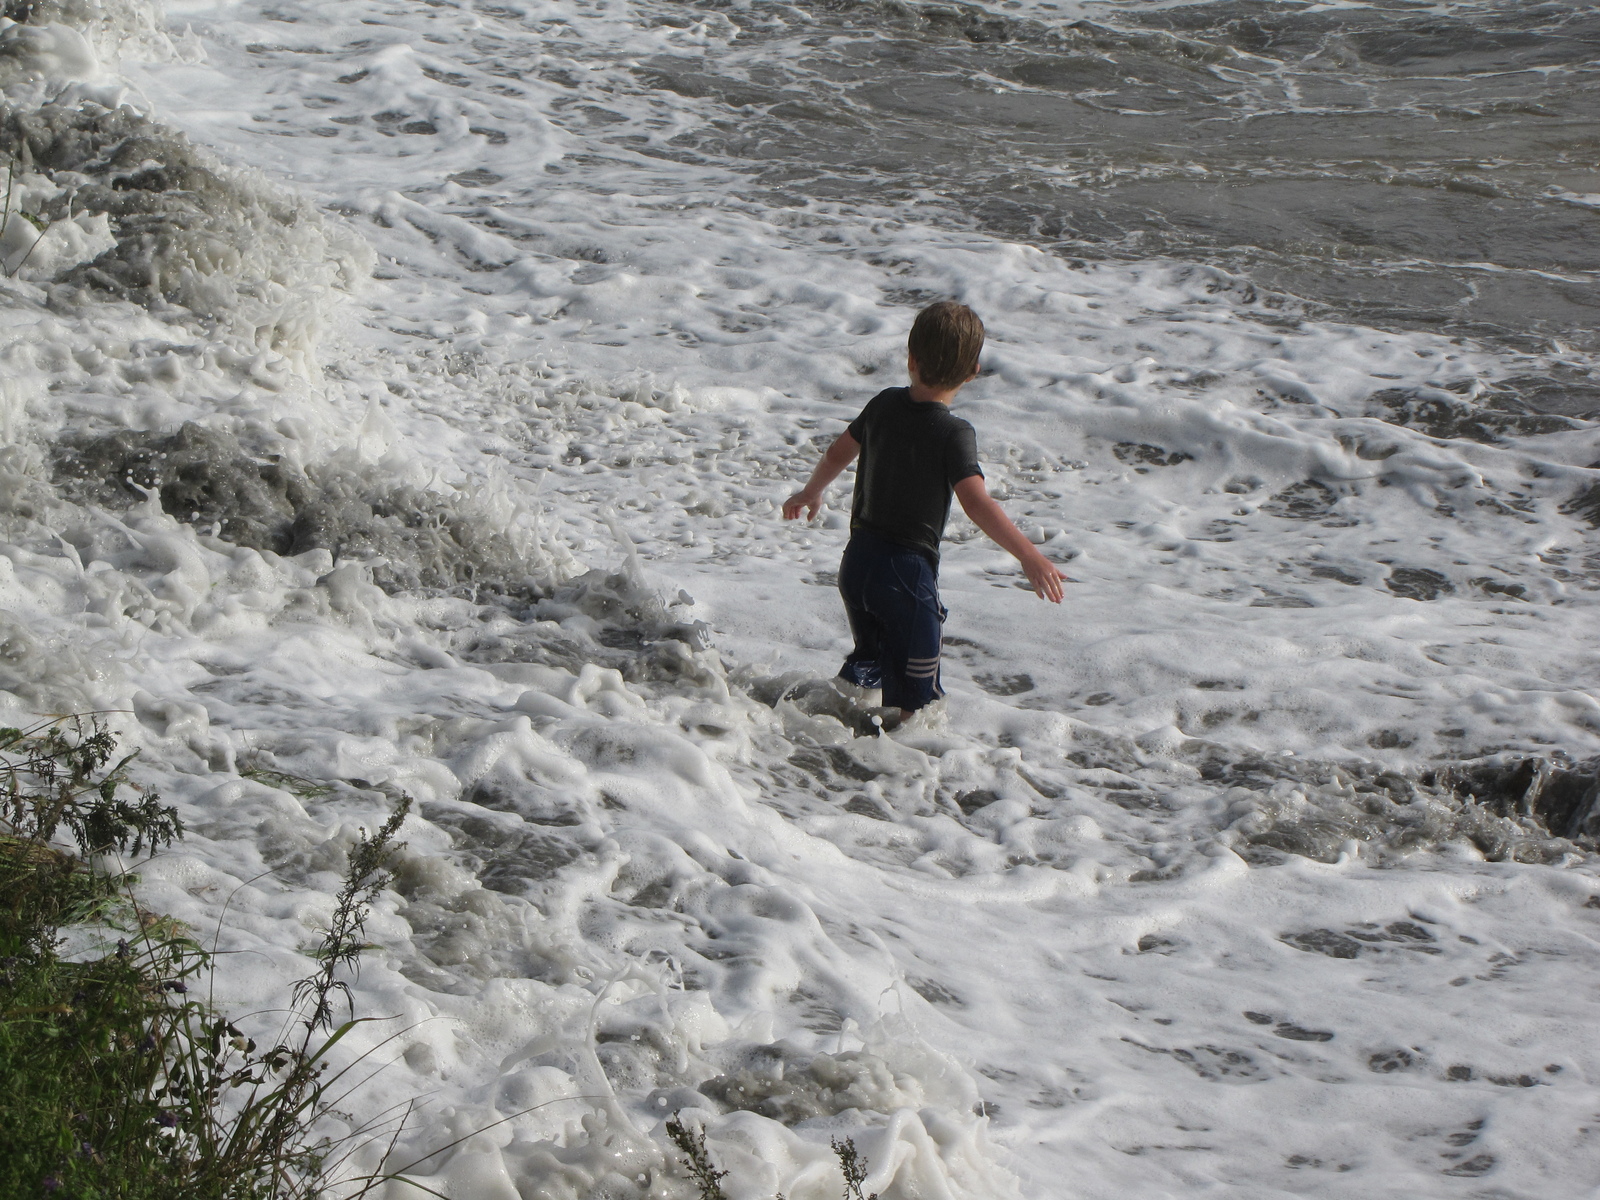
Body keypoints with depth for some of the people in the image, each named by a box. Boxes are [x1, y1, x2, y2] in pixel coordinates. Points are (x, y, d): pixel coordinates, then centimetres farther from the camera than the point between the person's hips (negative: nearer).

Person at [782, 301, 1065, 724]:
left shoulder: (884, 404, 2)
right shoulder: (954, 434, -17)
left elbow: (838, 453, 17)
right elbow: (977, 503, -28)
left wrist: (811, 492, 36)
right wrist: (1029, 555, -32)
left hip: (857, 560, 6)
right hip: (907, 572, -6)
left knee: (869, 656, 28)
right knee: (913, 694, 3)